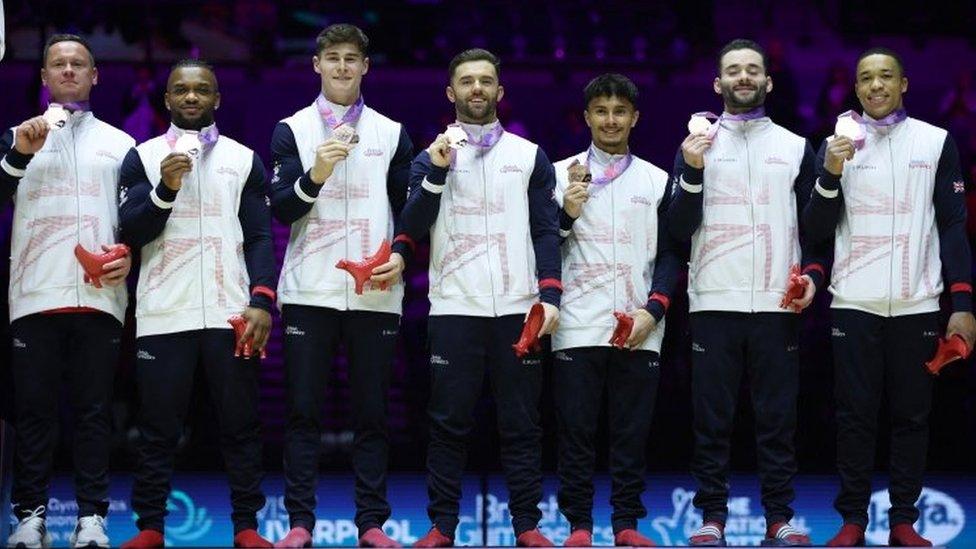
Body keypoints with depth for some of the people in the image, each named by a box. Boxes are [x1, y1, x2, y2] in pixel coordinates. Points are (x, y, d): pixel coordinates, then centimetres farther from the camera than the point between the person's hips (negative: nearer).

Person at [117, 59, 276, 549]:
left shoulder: (244, 159, 11)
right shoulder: (143, 157, 9)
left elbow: (260, 238, 5)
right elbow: (129, 232, 2)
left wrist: (261, 301, -8)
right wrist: (165, 190, -14)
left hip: (230, 315, 1)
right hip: (162, 316, 0)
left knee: (241, 425, 0)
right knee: (157, 428, 0)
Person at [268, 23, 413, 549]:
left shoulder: (392, 133, 12)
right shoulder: (292, 130, 7)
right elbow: (280, 209, -1)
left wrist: (400, 255, -7)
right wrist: (314, 176, -19)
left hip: (375, 294, 1)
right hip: (309, 290, -1)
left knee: (371, 412, 2)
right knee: (303, 411, -2)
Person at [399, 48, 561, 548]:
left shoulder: (530, 156, 10)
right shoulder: (431, 157, 10)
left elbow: (546, 231, 6)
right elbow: (413, 230, 0)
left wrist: (550, 295, -6)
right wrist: (436, 173, -12)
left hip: (517, 309, 0)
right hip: (453, 310, 0)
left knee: (521, 423, 2)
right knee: (449, 422, -1)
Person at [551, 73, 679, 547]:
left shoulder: (657, 181, 12)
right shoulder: (560, 174, 9)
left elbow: (670, 255, 9)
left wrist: (652, 311, -4)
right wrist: (566, 214, -12)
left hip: (639, 331, 1)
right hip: (577, 327, -1)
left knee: (632, 432, 2)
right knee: (576, 430, -1)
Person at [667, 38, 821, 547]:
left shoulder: (796, 147, 11)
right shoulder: (697, 145, 8)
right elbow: (679, 229, 2)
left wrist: (812, 273, -4)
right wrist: (692, 173, -12)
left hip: (778, 303, 1)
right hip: (714, 302, 0)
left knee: (778, 417, 1)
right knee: (712, 418, 0)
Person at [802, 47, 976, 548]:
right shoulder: (836, 145, 7)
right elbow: (817, 230, 3)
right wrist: (831, 175, -14)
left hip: (916, 302, 0)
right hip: (854, 303, 0)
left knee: (911, 415, 2)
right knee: (855, 415, 0)